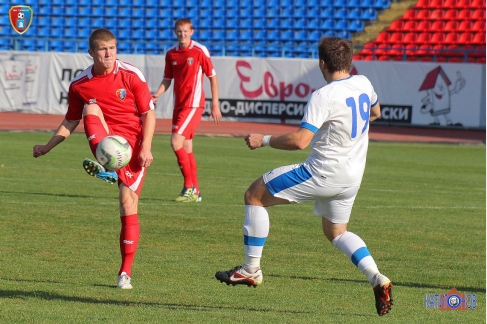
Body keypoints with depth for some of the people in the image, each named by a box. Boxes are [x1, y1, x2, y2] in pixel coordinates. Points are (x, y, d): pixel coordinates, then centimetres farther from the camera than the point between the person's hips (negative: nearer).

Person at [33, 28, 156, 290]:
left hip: (133, 145, -2)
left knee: (128, 204, -9)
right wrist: (47, 147, 3)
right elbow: (70, 122, 13)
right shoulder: (80, 85, 1)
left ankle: (125, 272, 1)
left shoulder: (131, 75, -6)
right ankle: (106, 167, -46)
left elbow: (149, 113, -3)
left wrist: (145, 147, -15)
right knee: (91, 108, -26)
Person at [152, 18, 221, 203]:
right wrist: (157, 95, -4)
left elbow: (212, 77, -2)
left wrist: (215, 105, -5)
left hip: (193, 104, -6)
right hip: (178, 105, 6)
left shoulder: (200, 51, -7)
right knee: (186, 148, 9)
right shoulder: (171, 54, 8)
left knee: (176, 142, -18)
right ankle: (194, 191, 17)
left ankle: (189, 186, -12)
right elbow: (167, 80, 15)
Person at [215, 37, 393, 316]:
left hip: (323, 173, -8)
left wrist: (264, 140, -15)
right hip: (352, 177, 8)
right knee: (336, 232, 25)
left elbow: (300, 140, -27)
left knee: (255, 195, 3)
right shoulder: (363, 84, 2)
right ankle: (378, 280, 5)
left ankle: (251, 269, 5)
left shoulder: (324, 97, -21)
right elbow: (375, 112, 24)